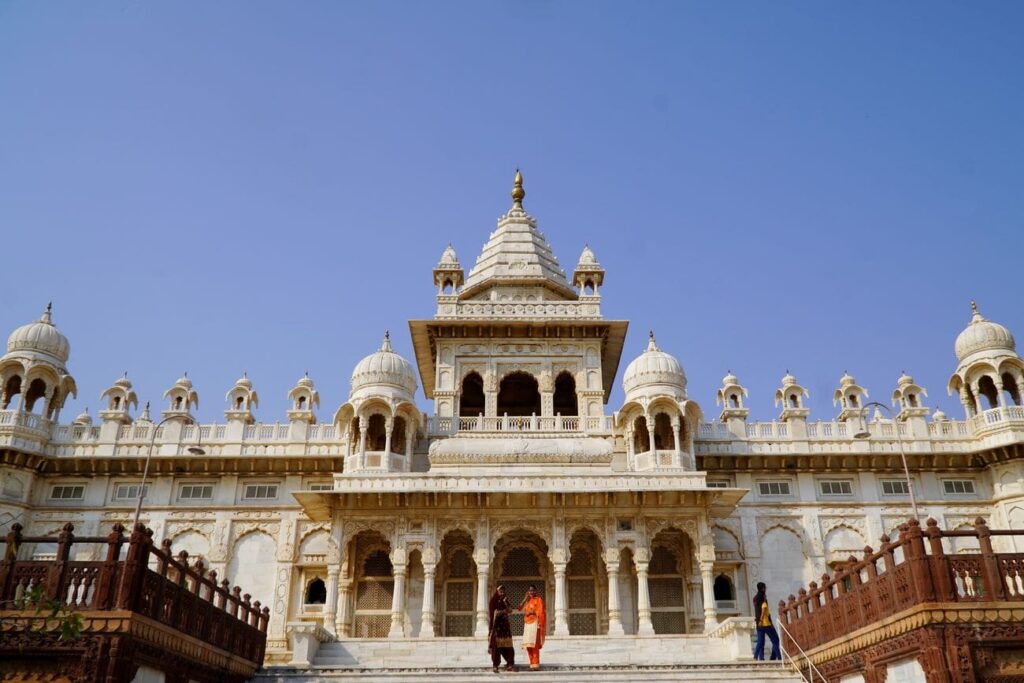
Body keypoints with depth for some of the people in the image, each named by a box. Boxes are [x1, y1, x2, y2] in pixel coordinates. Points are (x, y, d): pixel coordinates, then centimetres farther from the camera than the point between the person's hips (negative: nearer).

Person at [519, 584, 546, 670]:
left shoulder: (538, 599, -1)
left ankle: (536, 664, -14)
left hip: (535, 623, -7)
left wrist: (531, 612, -17)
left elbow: (540, 612, -7)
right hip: (527, 624, 7)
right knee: (528, 645, 3)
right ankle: (532, 663, 8)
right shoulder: (527, 600, 19)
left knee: (534, 644, -14)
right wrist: (525, 599, 4)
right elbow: (520, 609, 8)